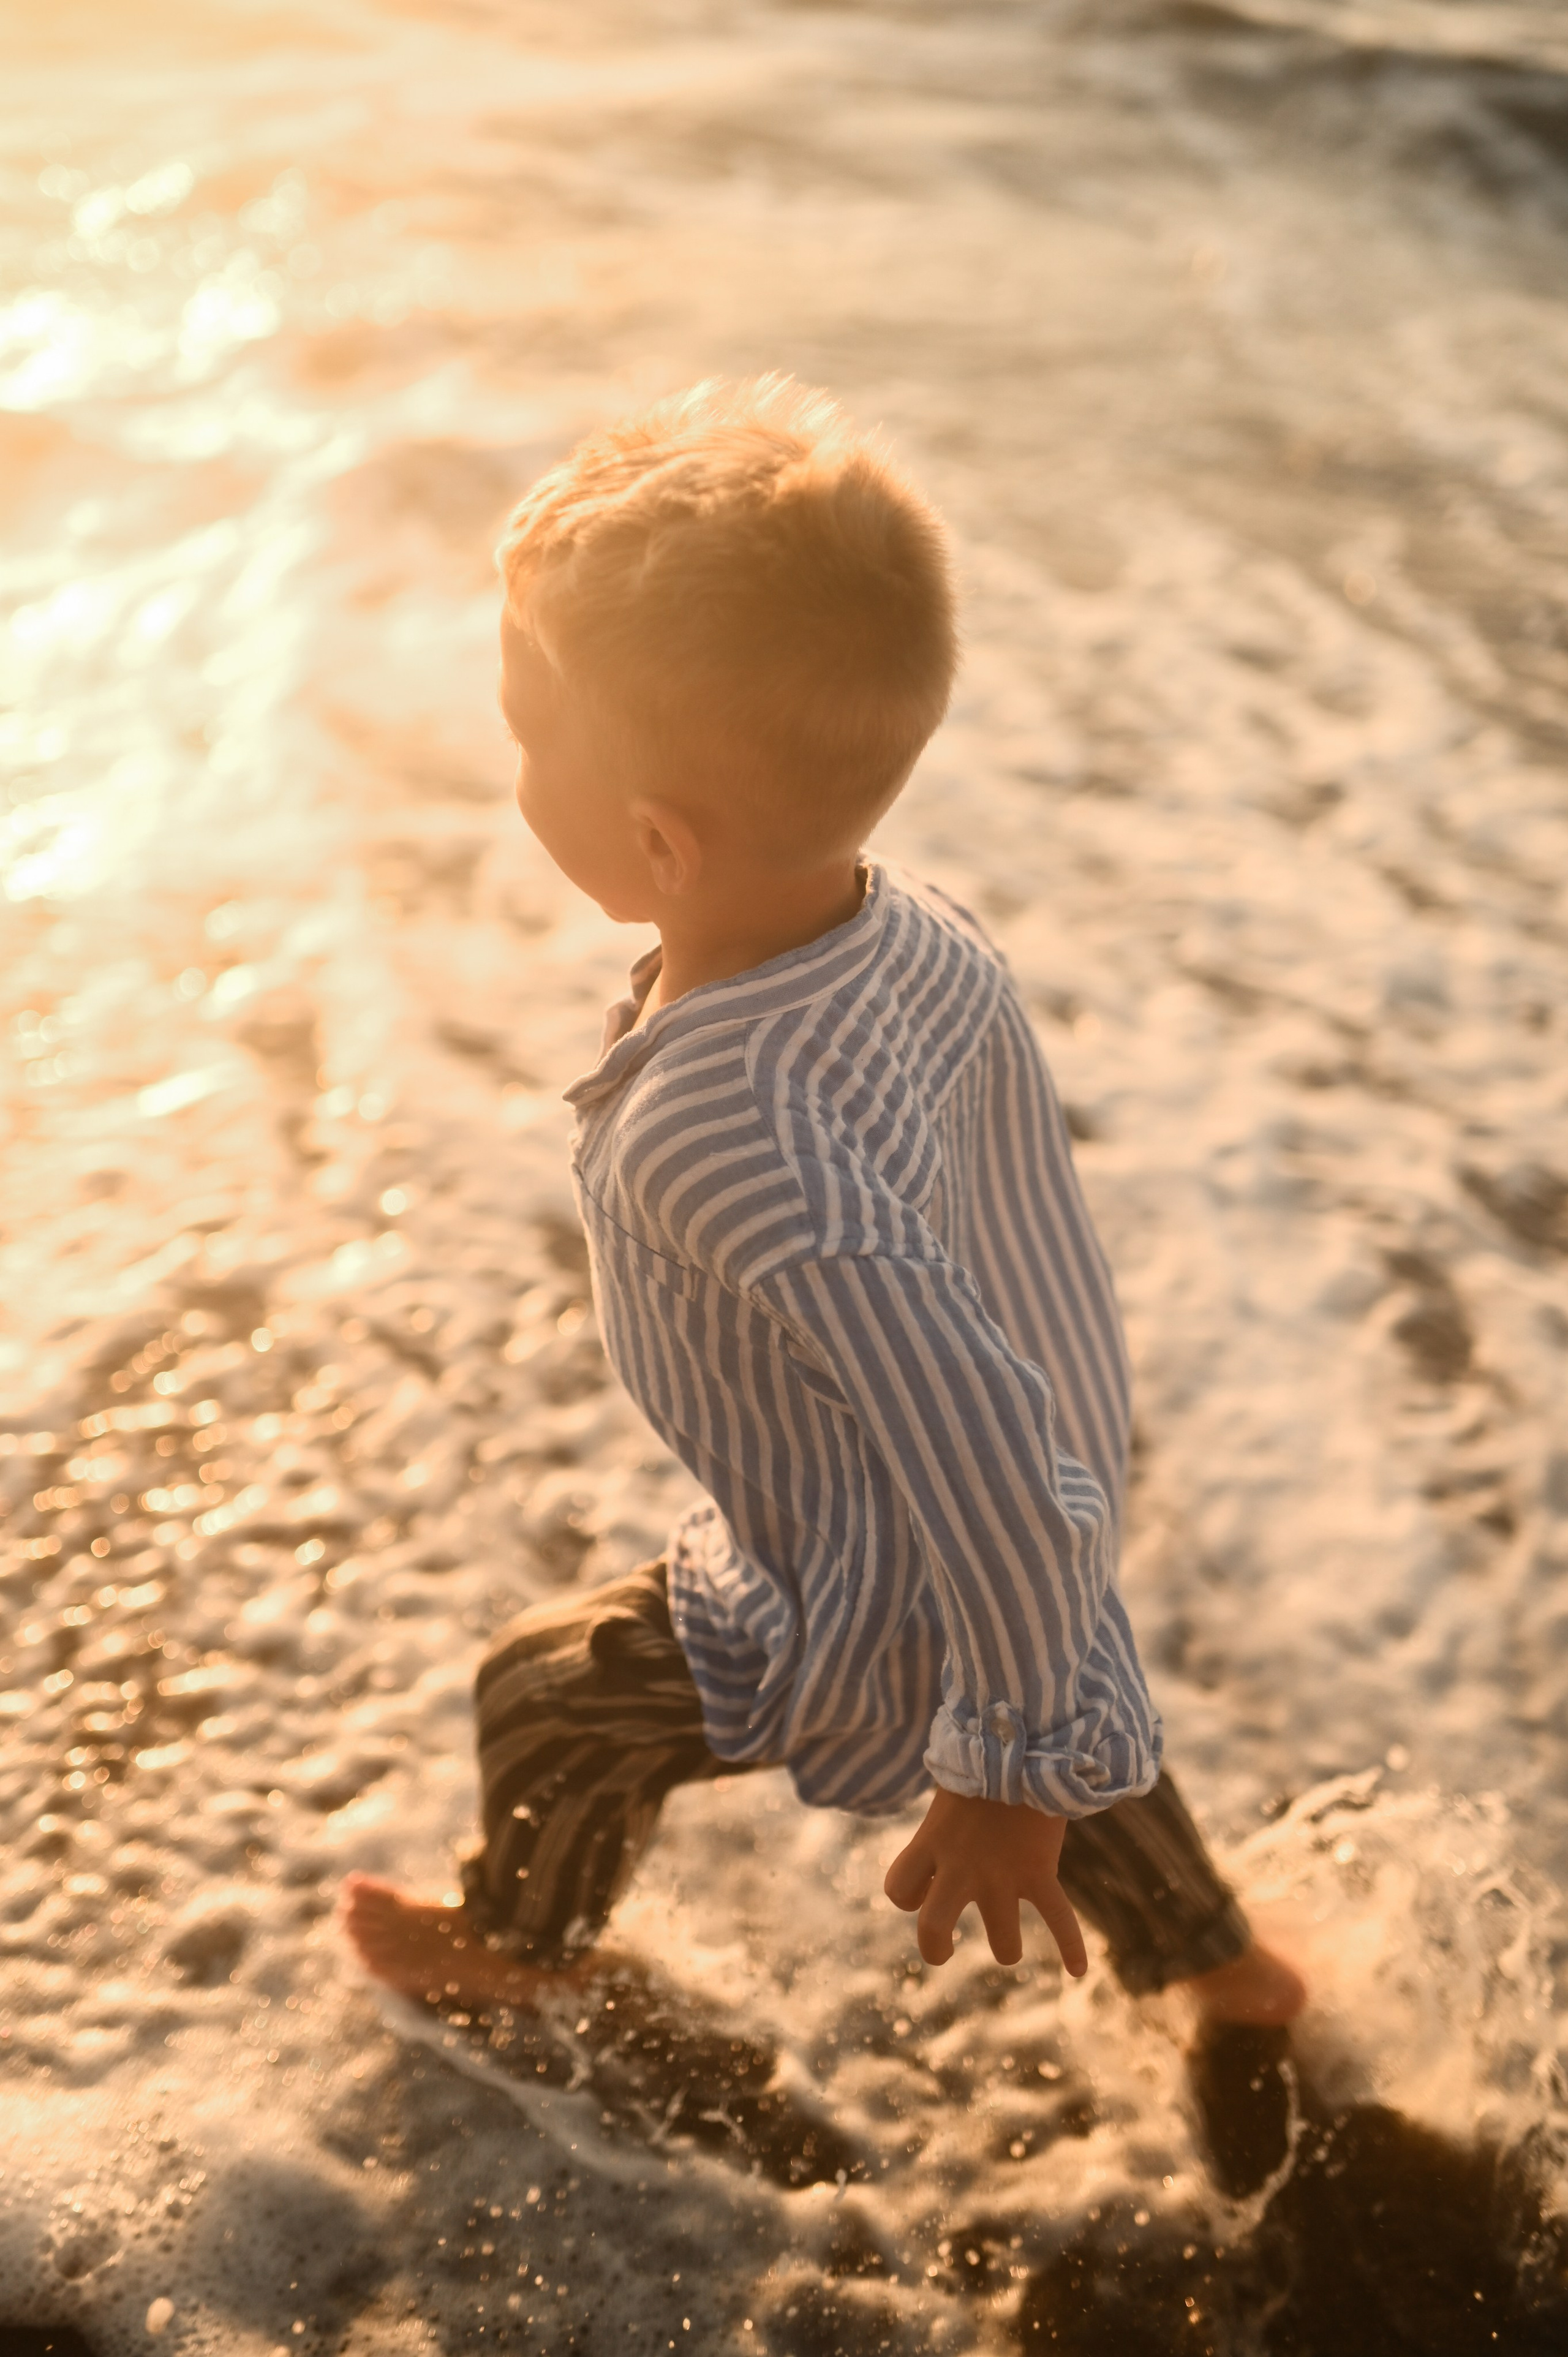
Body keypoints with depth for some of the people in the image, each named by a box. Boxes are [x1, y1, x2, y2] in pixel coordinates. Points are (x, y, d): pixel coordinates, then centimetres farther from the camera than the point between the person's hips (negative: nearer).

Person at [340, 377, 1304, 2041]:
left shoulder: (717, 1137, -41)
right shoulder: (926, 941, -16)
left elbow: (974, 1451, -39)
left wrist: (1021, 1767, -27)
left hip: (859, 1625, -6)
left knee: (547, 1695, 20)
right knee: (1062, 1696, 35)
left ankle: (518, 1946, 52)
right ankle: (1220, 1968, 60)